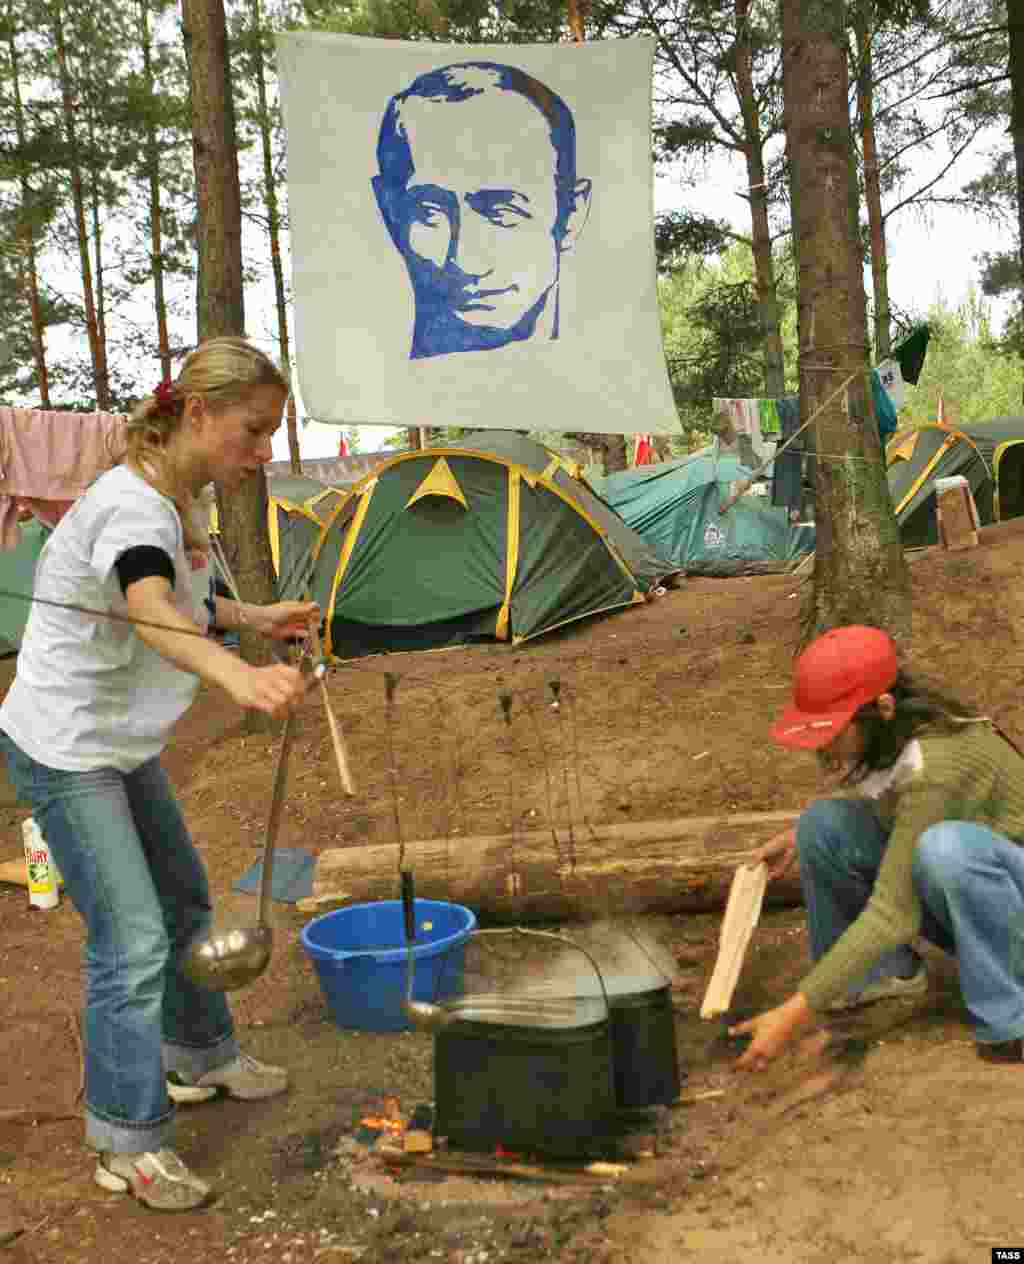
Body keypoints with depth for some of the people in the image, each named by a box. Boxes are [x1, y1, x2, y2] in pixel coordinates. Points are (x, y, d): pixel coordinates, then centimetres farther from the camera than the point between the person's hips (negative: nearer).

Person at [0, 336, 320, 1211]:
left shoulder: (179, 502, 1)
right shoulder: (131, 505, -27)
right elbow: (148, 612, -49)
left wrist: (256, 617, 8)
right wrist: (238, 675, -67)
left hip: (121, 745, 10)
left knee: (184, 902, 19)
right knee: (132, 939, -9)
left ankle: (199, 1058, 40)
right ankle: (127, 1145, 7)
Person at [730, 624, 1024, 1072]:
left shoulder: (935, 768, -34)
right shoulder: (883, 736, -10)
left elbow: (894, 915, -35)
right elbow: (885, 806, 14)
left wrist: (795, 1013, -35)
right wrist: (796, 839, 0)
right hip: (955, 901, 7)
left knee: (946, 845, -39)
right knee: (825, 822, -13)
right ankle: (887, 970, 5)